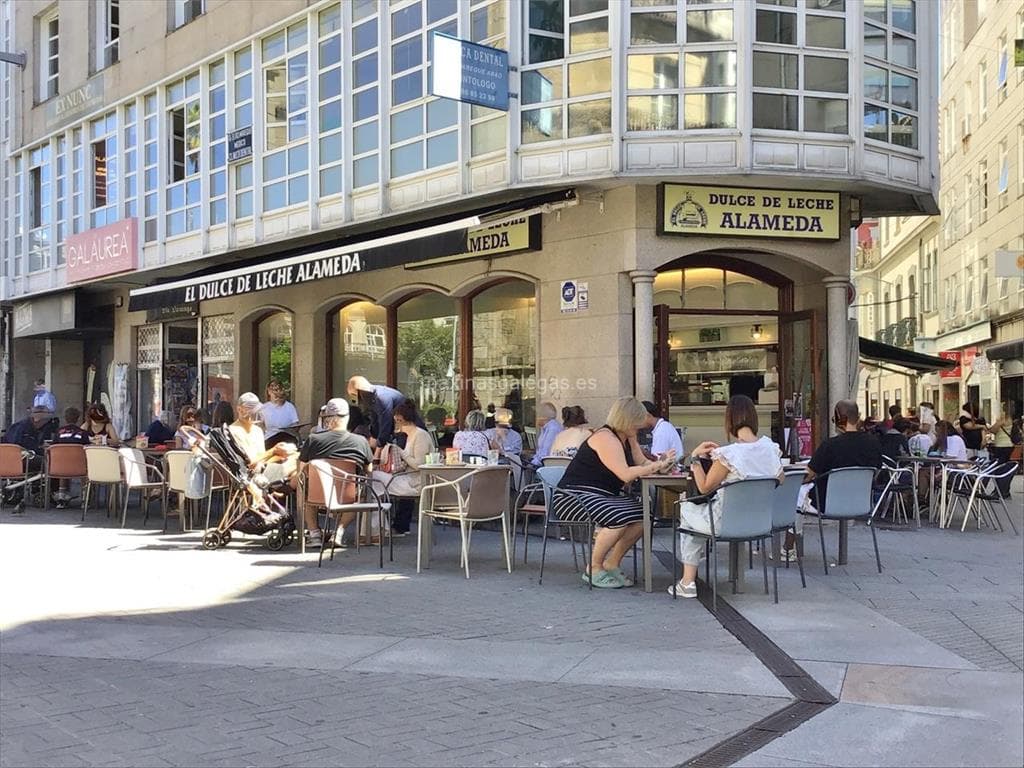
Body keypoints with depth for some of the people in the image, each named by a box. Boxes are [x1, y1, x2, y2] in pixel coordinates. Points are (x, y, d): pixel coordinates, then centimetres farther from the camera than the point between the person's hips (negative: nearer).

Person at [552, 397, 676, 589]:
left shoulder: (628, 438, 13)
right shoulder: (605, 438, -19)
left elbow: (642, 463, 13)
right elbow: (625, 474, -27)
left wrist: (662, 464, -8)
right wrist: (658, 466, -21)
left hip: (602, 497, 10)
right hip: (573, 497, -10)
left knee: (643, 514, -6)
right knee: (618, 518, -32)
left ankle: (611, 564, 6)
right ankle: (594, 569, -12)